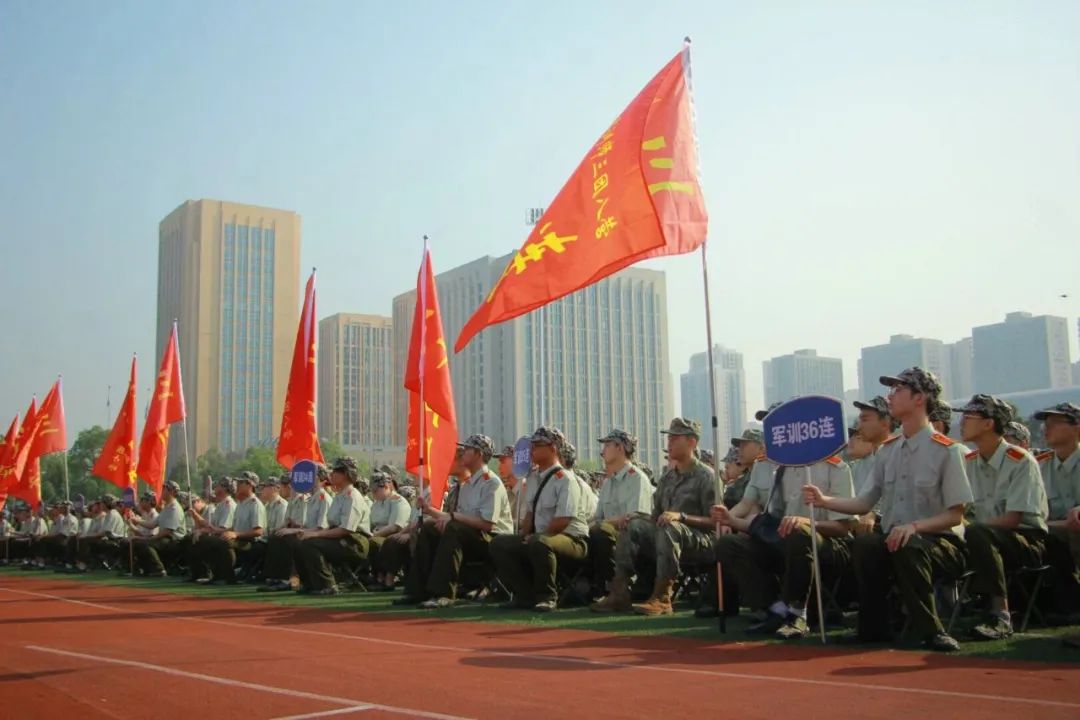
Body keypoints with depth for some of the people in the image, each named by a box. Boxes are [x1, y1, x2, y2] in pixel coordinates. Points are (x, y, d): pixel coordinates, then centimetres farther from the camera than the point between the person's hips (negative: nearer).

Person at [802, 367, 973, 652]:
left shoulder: (947, 450, -8)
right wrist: (824, 500, -6)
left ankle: (931, 630, -21)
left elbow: (955, 515, -10)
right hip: (893, 541, 5)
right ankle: (874, 626, -13)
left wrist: (914, 526, -24)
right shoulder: (887, 450, 10)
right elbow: (864, 503, 8)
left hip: (940, 543, -4)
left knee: (909, 547, -36)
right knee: (865, 543, -27)